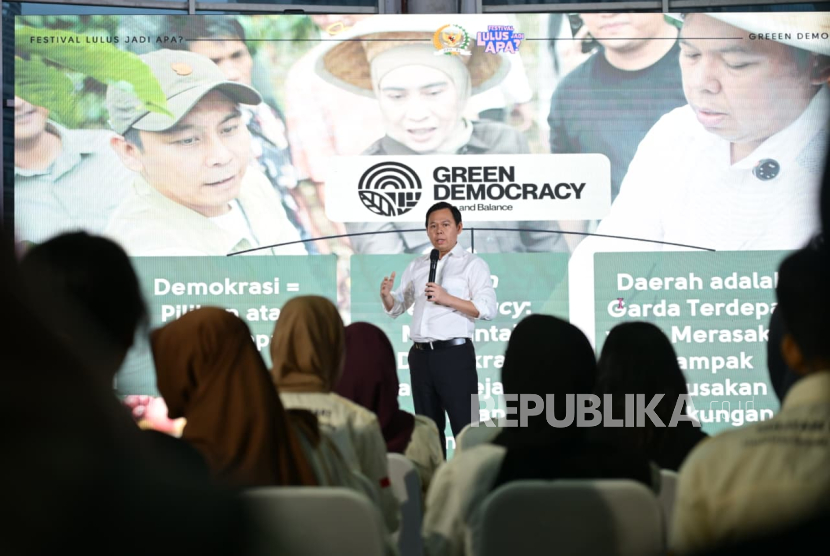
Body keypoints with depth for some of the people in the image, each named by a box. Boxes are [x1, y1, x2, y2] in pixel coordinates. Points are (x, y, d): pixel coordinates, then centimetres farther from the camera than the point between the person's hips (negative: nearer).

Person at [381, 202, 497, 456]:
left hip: (454, 354, -6)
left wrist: (448, 299, -20)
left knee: (465, 428, -6)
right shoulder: (416, 266, 17)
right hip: (420, 355, 6)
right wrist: (386, 296, -3)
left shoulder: (472, 264, 0)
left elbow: (488, 309, -11)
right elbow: (397, 308, 20)